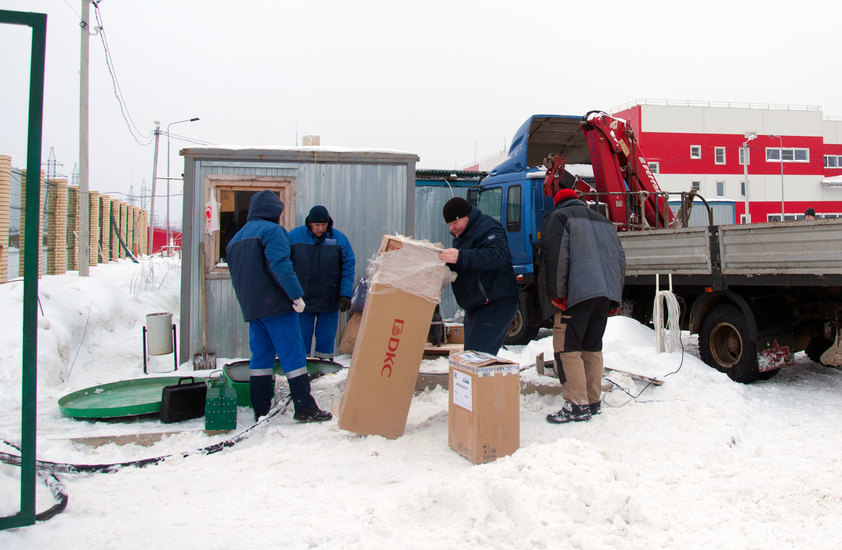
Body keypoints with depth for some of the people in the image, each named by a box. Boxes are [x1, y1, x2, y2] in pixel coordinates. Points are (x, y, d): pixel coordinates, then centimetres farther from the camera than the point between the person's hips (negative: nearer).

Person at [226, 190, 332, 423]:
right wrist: (296, 295, -19)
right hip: (275, 305, -8)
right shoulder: (272, 230, -7)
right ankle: (305, 408, -4)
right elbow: (280, 265, -19)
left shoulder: (236, 238, 20)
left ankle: (261, 410, 12)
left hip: (251, 308, 8)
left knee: (261, 355, 11)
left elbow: (236, 276, 21)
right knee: (293, 353, -5)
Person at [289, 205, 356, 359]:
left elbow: (348, 267, 1)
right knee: (301, 338, 3)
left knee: (326, 340, 7)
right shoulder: (293, 236, 0)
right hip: (301, 299, 0)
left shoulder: (339, 238, 0)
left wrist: (346, 294, -7)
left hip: (329, 300, 0)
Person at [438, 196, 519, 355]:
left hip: (496, 305, -11)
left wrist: (460, 257, -41)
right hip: (475, 306, 11)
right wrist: (446, 258, 4)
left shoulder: (488, 228, -16)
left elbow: (498, 256, -34)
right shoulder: (461, 234, 16)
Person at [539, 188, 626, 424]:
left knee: (567, 347, -6)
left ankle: (578, 405, -11)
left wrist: (556, 293, -12)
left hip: (577, 292, -7)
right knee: (592, 347, 13)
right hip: (606, 292, 7)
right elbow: (620, 258, 24)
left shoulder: (558, 217, 7)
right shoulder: (603, 220, 27)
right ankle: (593, 402, 16)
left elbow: (555, 255, -9)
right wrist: (615, 299, 23)